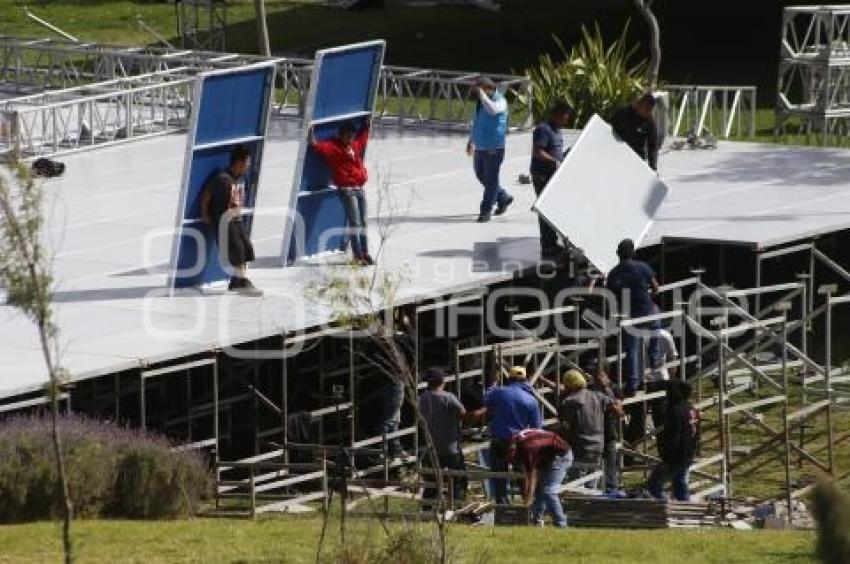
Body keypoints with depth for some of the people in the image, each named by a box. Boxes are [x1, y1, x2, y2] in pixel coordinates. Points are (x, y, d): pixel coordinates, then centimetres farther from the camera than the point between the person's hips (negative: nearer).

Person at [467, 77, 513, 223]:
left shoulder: (500, 101, -13)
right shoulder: (481, 102, 12)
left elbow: (492, 109, -37)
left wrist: (482, 95, -26)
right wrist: (471, 141, 25)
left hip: (493, 147, -9)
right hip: (480, 147, 9)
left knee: (490, 179, -2)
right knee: (481, 176, 16)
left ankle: (485, 211, 2)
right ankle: (504, 198, 33)